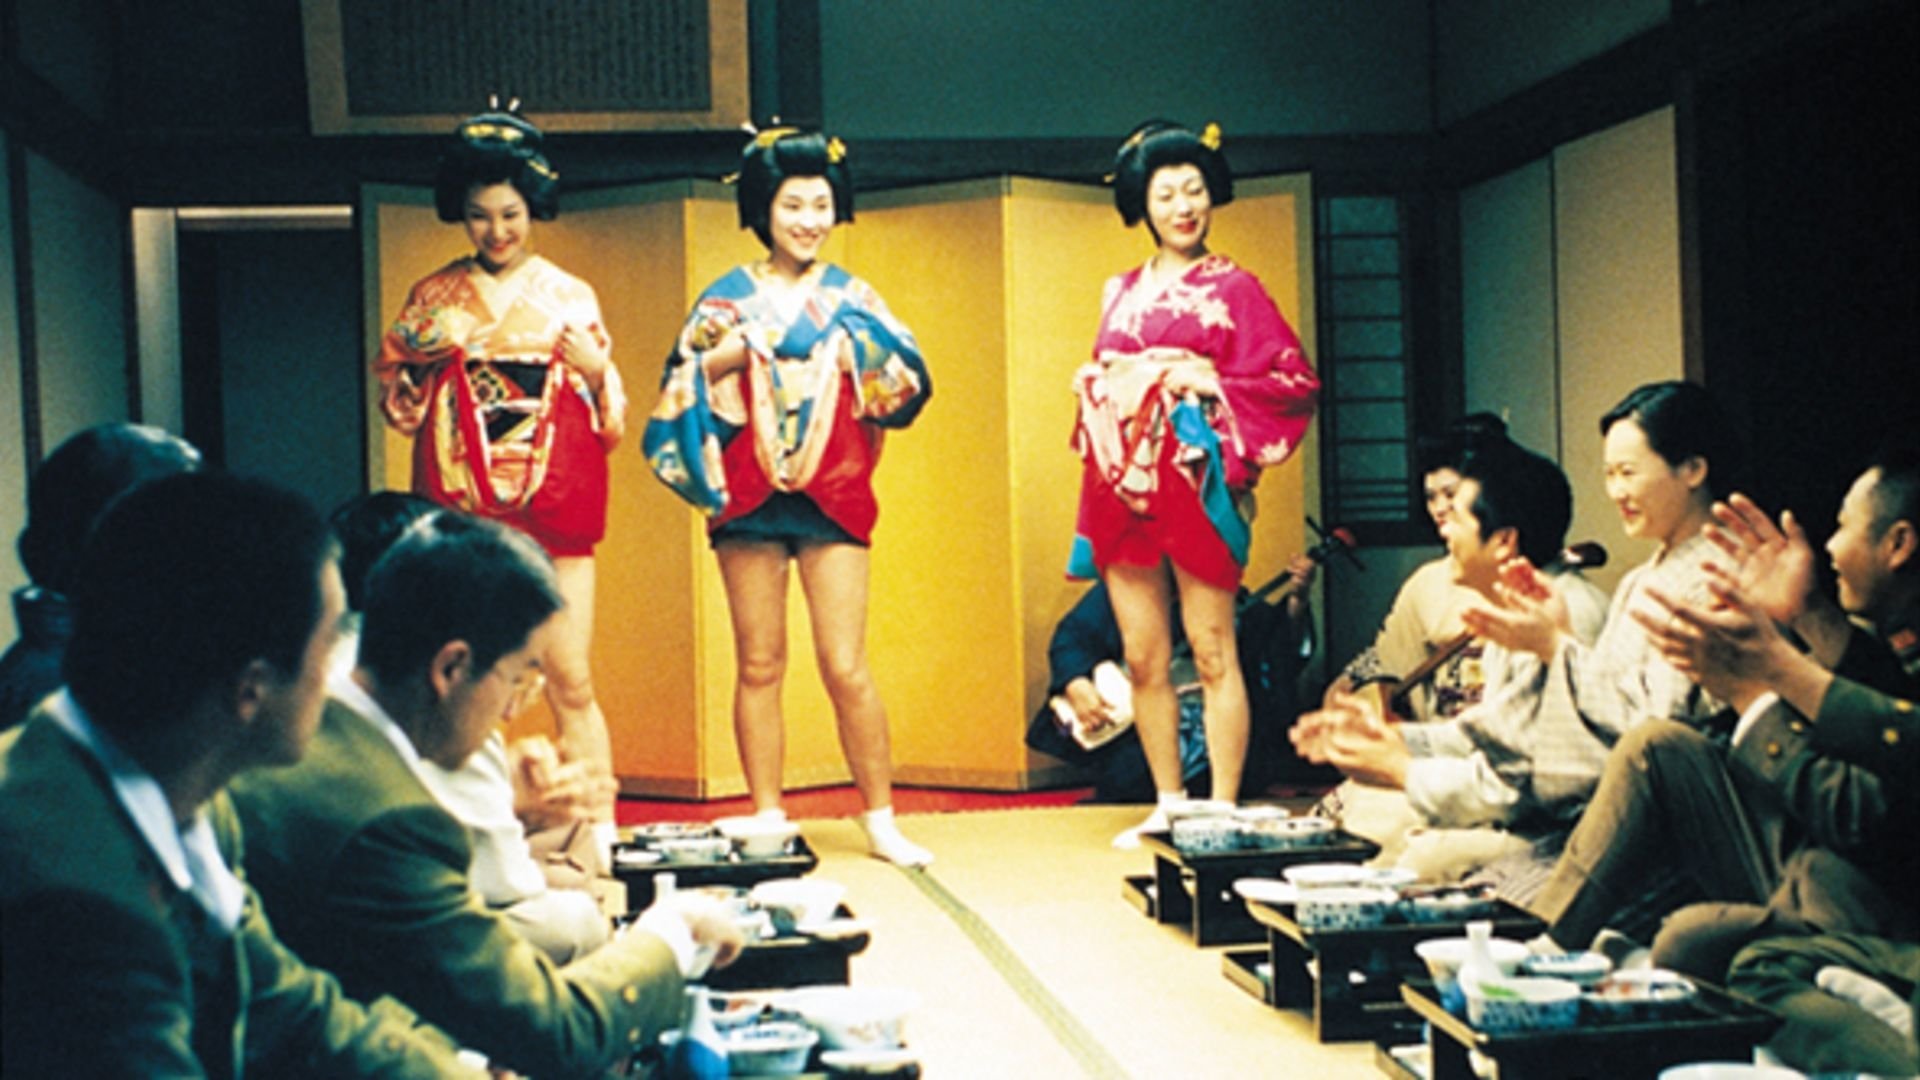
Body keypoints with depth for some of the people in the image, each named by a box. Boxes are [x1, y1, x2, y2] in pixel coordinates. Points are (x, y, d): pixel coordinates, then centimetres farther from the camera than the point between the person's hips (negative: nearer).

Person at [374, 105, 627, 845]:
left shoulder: (570, 297, 10)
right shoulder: (435, 297, 10)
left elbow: (609, 415, 10)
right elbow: (396, 397, 13)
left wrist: (596, 374, -10)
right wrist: (415, 363, -7)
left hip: (553, 504, 0)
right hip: (465, 502, 1)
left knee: (569, 678, -5)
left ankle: (597, 829, 0)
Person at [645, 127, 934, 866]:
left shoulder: (850, 297, 9)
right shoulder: (727, 298, 8)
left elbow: (908, 384, 2)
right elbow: (681, 392, 3)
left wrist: (857, 346, -13)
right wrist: (723, 357, -14)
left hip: (832, 497, 0)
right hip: (749, 496, 1)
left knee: (846, 668, -4)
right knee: (759, 667, 4)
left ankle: (881, 820, 7)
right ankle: (769, 823, 13)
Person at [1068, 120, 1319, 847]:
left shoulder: (1232, 287, 1)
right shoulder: (1123, 293, 16)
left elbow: (1296, 382, -4)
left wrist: (1209, 383, -12)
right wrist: (1097, 386, 5)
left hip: (1196, 480, -5)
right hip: (1124, 481, 5)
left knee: (1211, 654, -4)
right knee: (1143, 657, 6)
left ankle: (1224, 810, 1)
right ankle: (1167, 806, 15)